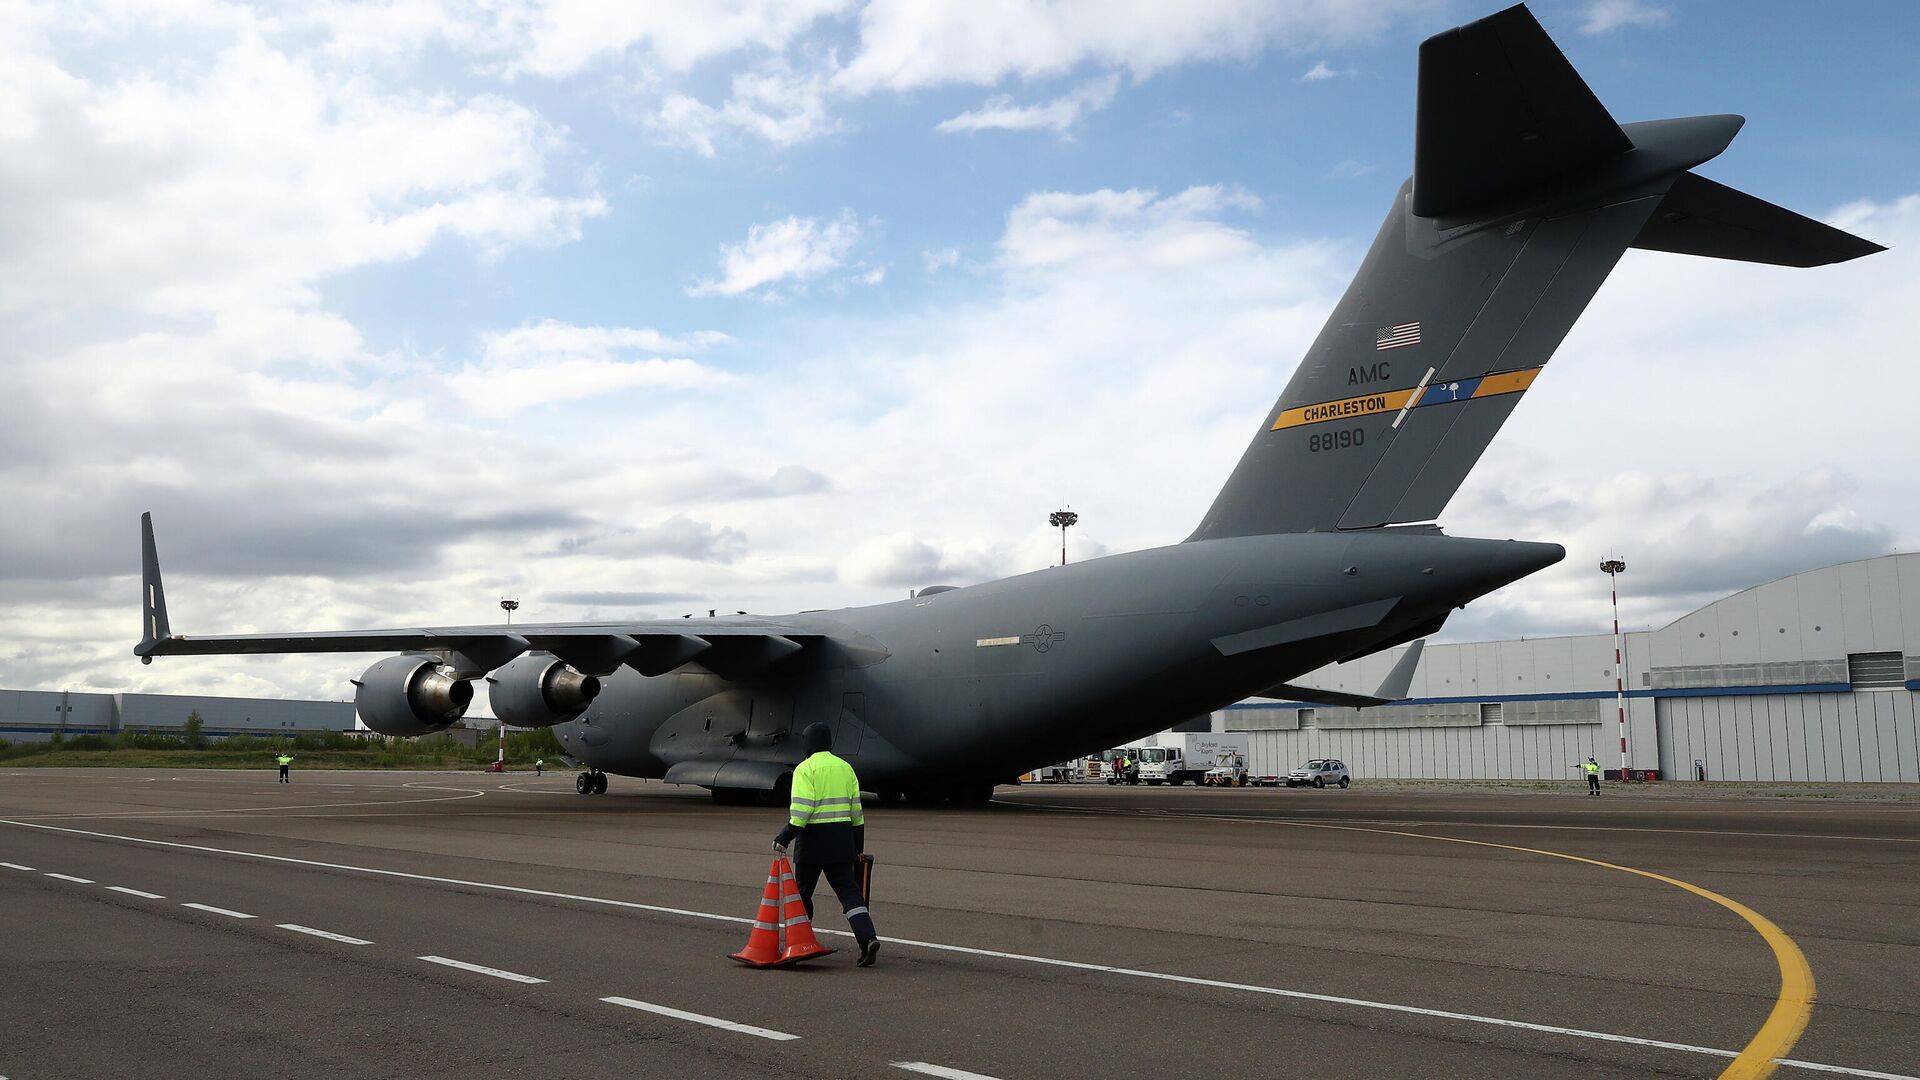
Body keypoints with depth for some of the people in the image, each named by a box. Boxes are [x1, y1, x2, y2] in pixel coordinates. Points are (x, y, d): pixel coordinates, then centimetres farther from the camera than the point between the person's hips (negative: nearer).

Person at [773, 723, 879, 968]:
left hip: (813, 838, -5)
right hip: (841, 840, 5)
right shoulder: (845, 767, 12)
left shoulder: (805, 769, -6)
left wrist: (784, 838, -13)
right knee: (849, 890, 2)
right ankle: (868, 937, -16)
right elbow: (856, 811, 13)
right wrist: (858, 847, 19)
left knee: (802, 892, 12)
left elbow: (801, 810, -17)